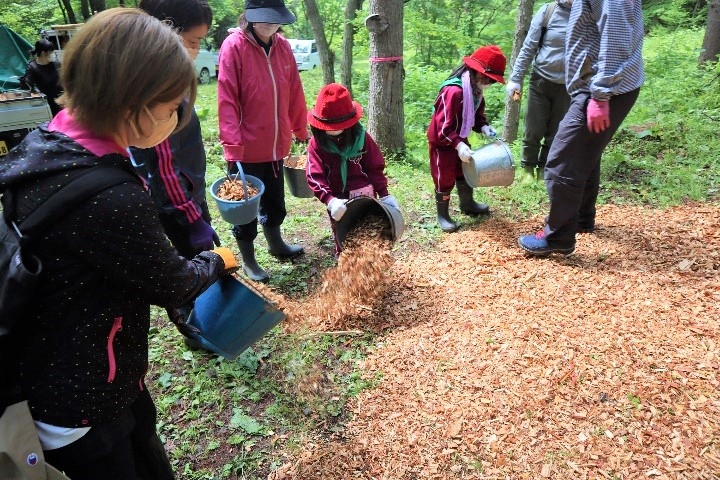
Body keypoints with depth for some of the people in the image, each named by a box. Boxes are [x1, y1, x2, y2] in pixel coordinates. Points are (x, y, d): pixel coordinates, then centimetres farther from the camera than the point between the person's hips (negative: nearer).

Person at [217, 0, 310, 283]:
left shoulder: (282, 46, 4)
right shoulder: (234, 46, -13)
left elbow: (294, 93, 10)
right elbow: (226, 100, -17)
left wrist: (301, 130, 14)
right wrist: (232, 145, -22)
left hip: (276, 145, 6)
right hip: (246, 148, -5)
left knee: (275, 200, 21)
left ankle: (275, 244, 43)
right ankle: (248, 262, 24)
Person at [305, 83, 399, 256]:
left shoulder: (361, 137, -9)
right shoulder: (317, 144, -13)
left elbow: (375, 168, -2)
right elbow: (315, 177, -20)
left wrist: (384, 194, -7)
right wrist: (330, 200, -35)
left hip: (365, 196, 0)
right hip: (338, 200, 0)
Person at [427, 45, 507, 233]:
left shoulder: (475, 90, 0)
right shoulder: (453, 91, -31)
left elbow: (477, 113, 12)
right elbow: (443, 127, -32)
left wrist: (483, 127, -9)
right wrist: (458, 145, -38)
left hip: (459, 140, 9)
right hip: (441, 142, -9)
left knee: (465, 171, 22)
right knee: (445, 179, 1)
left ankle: (467, 204, 42)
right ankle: (442, 215, 16)